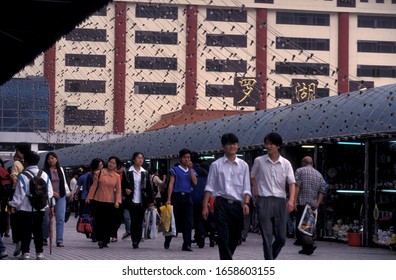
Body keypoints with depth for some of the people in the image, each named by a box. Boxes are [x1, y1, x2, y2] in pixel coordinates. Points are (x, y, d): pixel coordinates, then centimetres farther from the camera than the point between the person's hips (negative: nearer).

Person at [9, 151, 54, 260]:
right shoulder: (44, 175, 3)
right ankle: (39, 253, 9)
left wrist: (13, 205, 1)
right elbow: (49, 192, 7)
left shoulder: (22, 176, -12)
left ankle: (25, 252, 1)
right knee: (38, 230, 10)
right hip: (40, 208, 4)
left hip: (25, 208, -4)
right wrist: (51, 205, 16)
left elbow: (19, 193, -10)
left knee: (26, 231, 2)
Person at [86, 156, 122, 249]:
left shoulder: (117, 176, 6)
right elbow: (94, 186, 5)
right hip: (98, 201, -1)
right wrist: (89, 197, 1)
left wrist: (117, 201, -9)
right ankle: (100, 240, 4)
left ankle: (105, 241, 12)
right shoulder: (99, 173, 4)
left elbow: (118, 190, 4)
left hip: (110, 202, 1)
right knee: (98, 221, -3)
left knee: (108, 222, 2)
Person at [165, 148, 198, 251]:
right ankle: (167, 241, 21)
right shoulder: (175, 170, 2)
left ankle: (187, 244, -3)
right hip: (177, 196, -3)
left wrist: (190, 169, -6)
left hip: (187, 197, 3)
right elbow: (171, 184, -3)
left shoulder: (191, 171, 14)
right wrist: (169, 199, -11)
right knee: (174, 220, 3)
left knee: (188, 222, -4)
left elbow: (195, 182, -2)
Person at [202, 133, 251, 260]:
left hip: (237, 205, 2)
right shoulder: (216, 165, 5)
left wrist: (246, 203, -10)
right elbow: (209, 187, 5)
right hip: (221, 203, -2)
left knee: (235, 236, 9)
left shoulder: (243, 165, 8)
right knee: (223, 237, -11)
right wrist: (205, 206, -2)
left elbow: (246, 188, 6)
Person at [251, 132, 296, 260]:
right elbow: (253, 178, 18)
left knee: (281, 238, 2)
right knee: (267, 237, -7)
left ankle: (269, 258, 26)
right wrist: (257, 195, 8)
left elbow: (292, 183, -2)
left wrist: (291, 200, -18)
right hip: (264, 202, -2)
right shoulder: (259, 161, 4)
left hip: (280, 202, 2)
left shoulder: (286, 163, 5)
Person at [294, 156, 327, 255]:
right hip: (313, 205, 5)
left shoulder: (300, 171, 2)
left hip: (302, 203, -5)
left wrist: (294, 200, -12)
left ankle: (309, 244, -25)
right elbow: (322, 191, 9)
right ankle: (306, 248, 13)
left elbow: (297, 186, -10)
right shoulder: (319, 174, 17)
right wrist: (318, 203, 5)